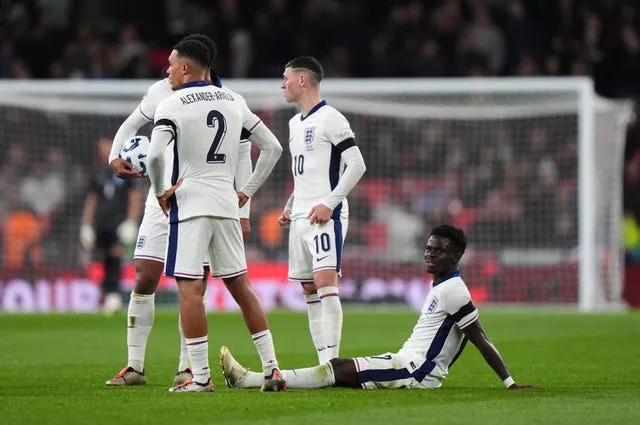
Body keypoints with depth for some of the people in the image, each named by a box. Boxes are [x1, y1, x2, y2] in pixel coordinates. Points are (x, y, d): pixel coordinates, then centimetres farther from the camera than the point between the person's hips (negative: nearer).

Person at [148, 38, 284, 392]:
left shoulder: (172, 105, -7)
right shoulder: (234, 102, 11)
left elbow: (155, 155, -21)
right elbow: (273, 148, 15)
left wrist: (159, 191, -4)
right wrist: (247, 192, 17)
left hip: (189, 204, -6)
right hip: (227, 204, 6)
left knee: (190, 289, -4)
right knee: (241, 286, 11)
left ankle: (200, 376, -8)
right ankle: (271, 369, 7)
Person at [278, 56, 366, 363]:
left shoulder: (330, 119, -8)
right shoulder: (295, 123, 19)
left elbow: (356, 165, -14)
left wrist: (329, 203, -19)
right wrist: (289, 208, 18)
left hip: (325, 215, -9)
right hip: (300, 217, 9)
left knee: (325, 281, -18)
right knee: (309, 290, 6)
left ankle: (331, 362, -22)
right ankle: (325, 364, 7)